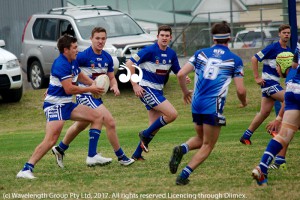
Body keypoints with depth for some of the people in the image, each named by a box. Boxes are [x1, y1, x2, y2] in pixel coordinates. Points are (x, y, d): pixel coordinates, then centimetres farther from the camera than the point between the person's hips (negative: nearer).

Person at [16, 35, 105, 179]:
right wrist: (90, 90, -13)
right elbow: (69, 89, -24)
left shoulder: (72, 62, 11)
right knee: (51, 139, -24)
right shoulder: (61, 65, -19)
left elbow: (81, 77, 28)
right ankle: (26, 169, -25)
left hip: (67, 104, 10)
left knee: (98, 117, 10)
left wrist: (93, 83, 6)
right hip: (55, 106, -10)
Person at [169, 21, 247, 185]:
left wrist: (185, 92, 20)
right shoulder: (235, 60, -1)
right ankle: (184, 175, -8)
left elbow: (181, 74, 1)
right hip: (214, 107, -4)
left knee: (200, 139, 24)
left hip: (196, 104, 4)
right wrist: (243, 102, 18)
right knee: (207, 146, 8)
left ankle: (182, 149, -8)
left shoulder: (201, 53, 7)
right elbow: (240, 90, -4)